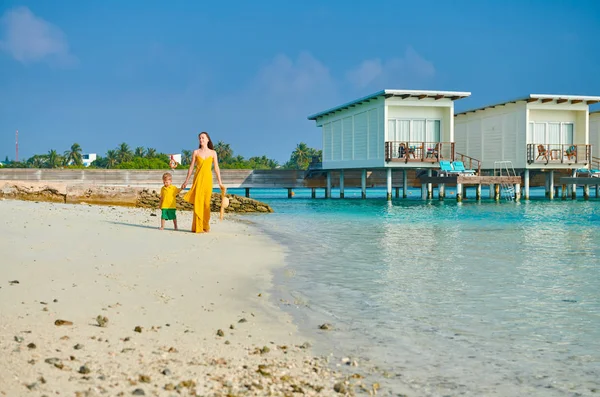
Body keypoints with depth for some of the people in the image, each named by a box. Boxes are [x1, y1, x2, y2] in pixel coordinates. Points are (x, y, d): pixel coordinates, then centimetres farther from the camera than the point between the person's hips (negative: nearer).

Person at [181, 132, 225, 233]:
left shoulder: (213, 153, 7)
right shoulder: (196, 152, 7)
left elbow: (216, 168, 7)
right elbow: (191, 167, 9)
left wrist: (220, 182, 2)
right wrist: (186, 181, 6)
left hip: (208, 179, 0)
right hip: (198, 178, 0)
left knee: (206, 203, 1)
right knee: (197, 202, -6)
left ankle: (205, 226, 11)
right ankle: (197, 227, -4)